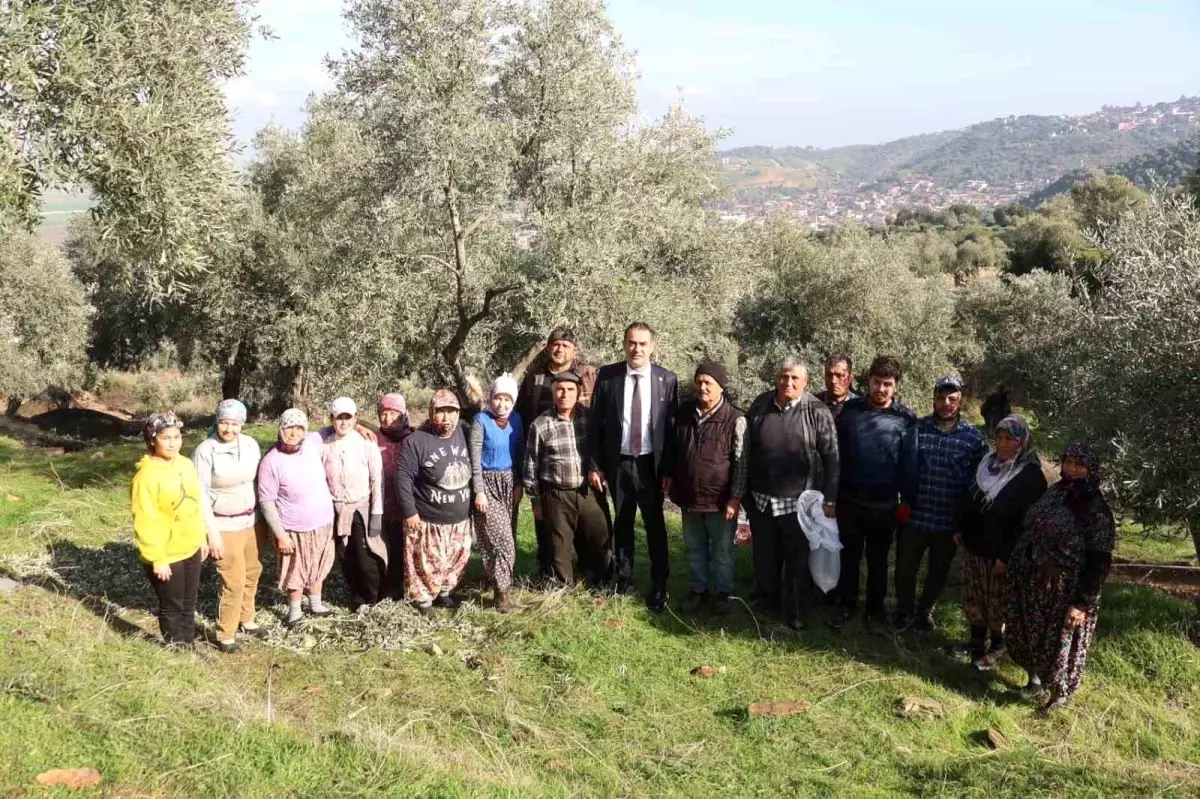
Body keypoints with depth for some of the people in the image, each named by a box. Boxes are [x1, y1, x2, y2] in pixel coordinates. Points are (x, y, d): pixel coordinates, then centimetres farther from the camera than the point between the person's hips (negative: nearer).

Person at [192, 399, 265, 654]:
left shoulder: (250, 445, -2)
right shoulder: (205, 451, -17)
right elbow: (201, 495, -15)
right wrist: (212, 533, -16)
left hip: (251, 521, 6)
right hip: (224, 526, -6)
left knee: (252, 572, 19)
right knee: (234, 582, -3)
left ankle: (246, 619, 40)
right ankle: (226, 634, 15)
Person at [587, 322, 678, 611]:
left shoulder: (667, 380, -5)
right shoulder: (607, 376, -4)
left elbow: (673, 427, -3)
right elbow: (595, 423, -1)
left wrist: (670, 468, -6)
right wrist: (594, 465, -3)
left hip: (651, 464, -1)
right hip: (618, 463, 1)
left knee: (655, 526, 6)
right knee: (622, 524, 12)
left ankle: (658, 587, 17)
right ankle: (624, 580, 27)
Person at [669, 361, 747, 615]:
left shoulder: (735, 419, -13)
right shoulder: (684, 412, 1)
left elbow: (741, 462, -11)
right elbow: (675, 450, 13)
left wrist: (735, 498, -14)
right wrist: (672, 480, 12)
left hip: (719, 499, -4)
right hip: (689, 496, 4)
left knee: (722, 551, 12)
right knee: (695, 548, 18)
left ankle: (723, 592, 29)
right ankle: (698, 589, 34)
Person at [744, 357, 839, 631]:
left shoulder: (818, 412, -9)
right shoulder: (760, 405, 1)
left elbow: (831, 458, -7)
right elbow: (746, 449, 9)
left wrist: (829, 500, -9)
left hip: (799, 501, -3)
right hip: (760, 498, 4)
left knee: (798, 560, 5)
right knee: (764, 556, 17)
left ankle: (796, 612, 19)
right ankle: (766, 600, 36)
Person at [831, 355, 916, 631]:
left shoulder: (905, 419, -6)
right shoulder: (849, 410, -2)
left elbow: (909, 465, -3)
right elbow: (834, 452, 2)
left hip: (884, 505, -1)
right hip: (849, 500, 1)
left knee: (877, 559, 14)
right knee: (849, 556, 13)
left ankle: (875, 608, 29)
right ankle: (845, 604, 29)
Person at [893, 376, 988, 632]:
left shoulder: (973, 436, -4)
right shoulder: (916, 428, -4)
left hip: (950, 521, 0)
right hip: (914, 515, 0)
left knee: (939, 572, 17)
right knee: (905, 567, 11)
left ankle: (925, 609, 41)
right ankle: (903, 609, 36)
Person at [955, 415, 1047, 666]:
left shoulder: (1031, 476, -16)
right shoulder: (988, 463, 6)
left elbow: (1027, 522, -18)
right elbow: (971, 501, 17)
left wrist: (1006, 556, -20)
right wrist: (961, 530, 13)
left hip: (998, 553, -7)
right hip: (973, 546, 7)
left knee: (997, 602, 6)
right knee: (972, 598, 16)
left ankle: (997, 648, 23)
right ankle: (977, 641, 32)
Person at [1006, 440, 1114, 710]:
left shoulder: (1097, 509, -16)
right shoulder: (1054, 493, 2)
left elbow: (1099, 561, -17)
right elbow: (1028, 530, 11)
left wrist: (1083, 602, -19)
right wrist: (1017, 569, 12)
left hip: (1065, 589, -6)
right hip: (1032, 582, 6)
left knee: (1061, 640, 11)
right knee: (1032, 634, 18)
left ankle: (1060, 693, 32)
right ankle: (1036, 679, 40)